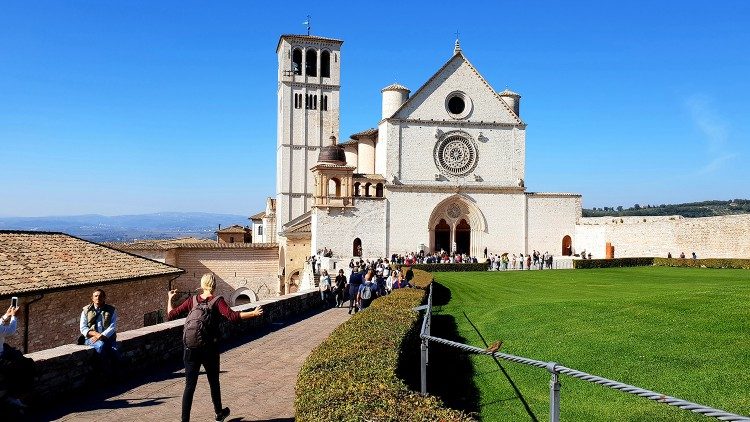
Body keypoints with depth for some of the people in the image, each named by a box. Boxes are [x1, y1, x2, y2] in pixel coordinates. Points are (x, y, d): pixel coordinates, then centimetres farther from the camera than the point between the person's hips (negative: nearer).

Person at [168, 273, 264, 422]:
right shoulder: (217, 301, -9)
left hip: (191, 350, 2)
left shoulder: (192, 300, 1)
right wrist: (254, 313, -20)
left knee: (189, 386, 8)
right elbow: (232, 316, -23)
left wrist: (169, 299, 20)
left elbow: (170, 315, 5)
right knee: (214, 382, 18)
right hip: (209, 350, -2)